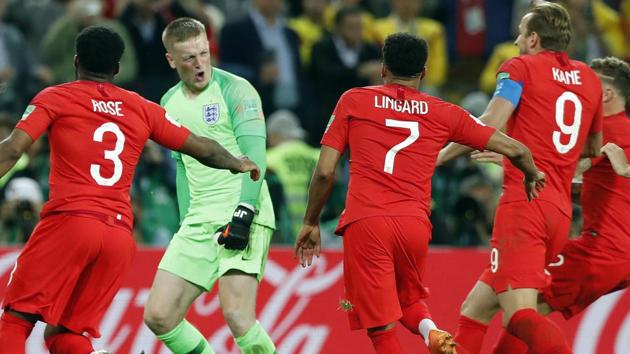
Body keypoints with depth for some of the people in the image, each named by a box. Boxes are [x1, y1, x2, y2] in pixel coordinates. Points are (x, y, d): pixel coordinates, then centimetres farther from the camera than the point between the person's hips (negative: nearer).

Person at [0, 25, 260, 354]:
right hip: (119, 235, 4)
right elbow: (203, 149, 23)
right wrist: (240, 165, 42)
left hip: (69, 220, -4)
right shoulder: (142, 109, 17)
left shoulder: (55, 98, 8)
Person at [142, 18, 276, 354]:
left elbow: (255, 157, -12)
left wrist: (244, 213, -22)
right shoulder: (170, 103, 14)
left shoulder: (235, 90, -5)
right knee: (158, 316, -1)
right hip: (199, 221, 7)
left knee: (237, 316, -22)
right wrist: (186, 223, 15)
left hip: (243, 216, -7)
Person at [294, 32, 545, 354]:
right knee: (409, 300, 26)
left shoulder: (354, 101, 10)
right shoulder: (444, 113, 14)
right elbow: (515, 149, 15)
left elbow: (324, 172, 6)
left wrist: (310, 223, 20)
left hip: (364, 221, -2)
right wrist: (532, 176, 36)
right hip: (414, 224, 2)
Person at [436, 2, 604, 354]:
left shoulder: (520, 68, 2)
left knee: (520, 315, -20)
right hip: (561, 212, 8)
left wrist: (438, 157, -5)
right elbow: (595, 147, 32)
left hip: (524, 202, -8)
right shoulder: (589, 78, 19)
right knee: (476, 309, 16)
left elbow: (488, 127, -12)